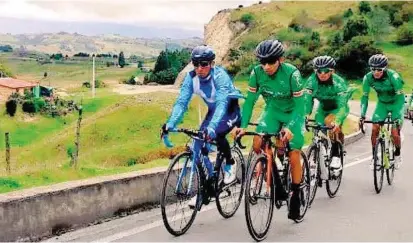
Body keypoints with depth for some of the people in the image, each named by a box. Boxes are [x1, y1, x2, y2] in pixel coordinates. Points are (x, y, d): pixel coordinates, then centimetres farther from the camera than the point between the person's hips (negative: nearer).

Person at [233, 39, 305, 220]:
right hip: (272, 111, 3)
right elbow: (250, 100, -13)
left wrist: (290, 127, -39)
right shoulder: (257, 72, -19)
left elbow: (299, 104, -25)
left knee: (294, 156, -9)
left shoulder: (291, 73, -28)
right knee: (258, 143, -20)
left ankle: (295, 197, 10)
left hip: (293, 113, -3)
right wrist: (243, 125, -24)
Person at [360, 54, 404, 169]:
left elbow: (400, 97, -31)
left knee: (395, 133, -12)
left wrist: (398, 117, -40)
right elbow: (365, 96, -16)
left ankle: (397, 154, 17)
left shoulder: (393, 76, -31)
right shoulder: (368, 78, -22)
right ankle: (374, 157, 3)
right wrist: (362, 115, -26)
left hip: (396, 103, -3)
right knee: (374, 129, -12)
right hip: (382, 103, 3)